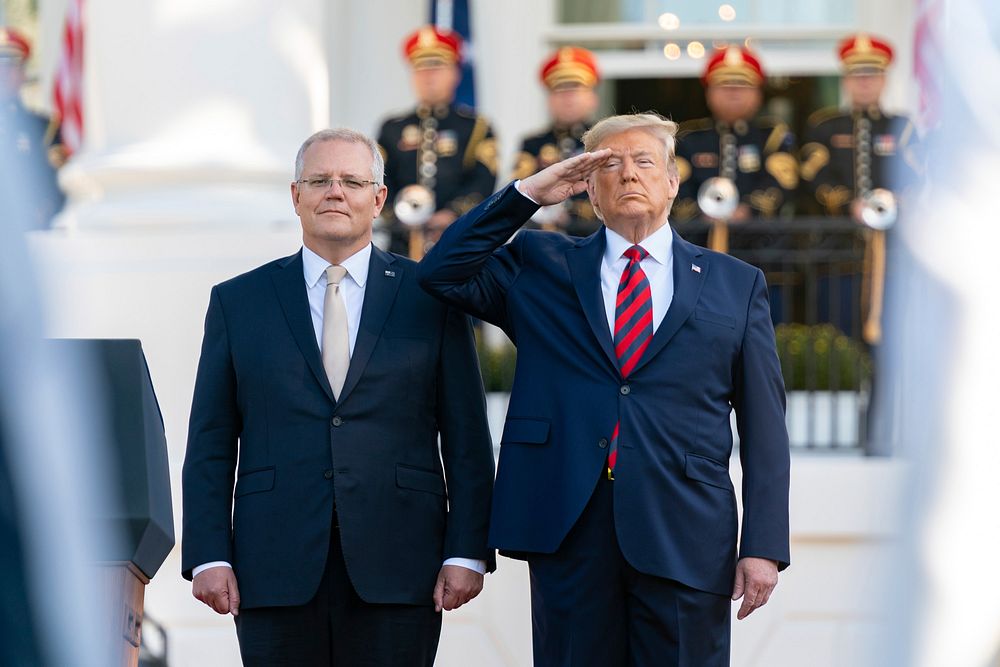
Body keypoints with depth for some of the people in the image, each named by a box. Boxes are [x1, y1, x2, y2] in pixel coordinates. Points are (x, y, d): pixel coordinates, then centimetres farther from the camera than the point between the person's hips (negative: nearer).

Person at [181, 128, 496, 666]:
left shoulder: (431, 297, 7)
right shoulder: (237, 301, 10)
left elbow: (467, 440, 5)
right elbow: (210, 446, 7)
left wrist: (466, 552, -3)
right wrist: (208, 556, -2)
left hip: (397, 566, 0)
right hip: (277, 569, 1)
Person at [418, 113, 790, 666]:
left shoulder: (735, 285, 11)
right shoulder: (541, 268, 15)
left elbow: (763, 429, 7)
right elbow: (441, 274, 2)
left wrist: (764, 546, -2)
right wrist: (526, 195, 0)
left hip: (686, 537, 0)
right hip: (567, 528, 1)